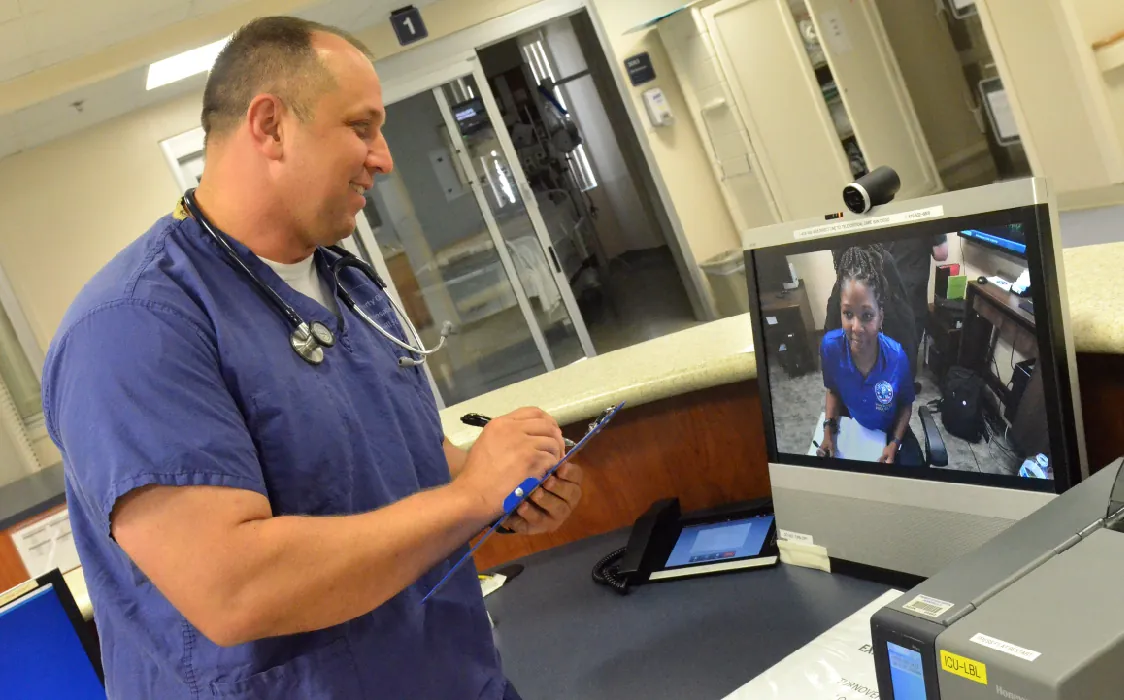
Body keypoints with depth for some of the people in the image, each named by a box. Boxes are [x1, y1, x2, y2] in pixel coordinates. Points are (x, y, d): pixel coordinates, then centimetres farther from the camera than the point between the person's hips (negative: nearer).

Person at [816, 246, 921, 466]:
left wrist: (894, 443, -17)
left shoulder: (897, 357, -28)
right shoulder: (829, 345, -24)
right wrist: (829, 429, -14)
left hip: (890, 431, -1)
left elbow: (906, 405, -6)